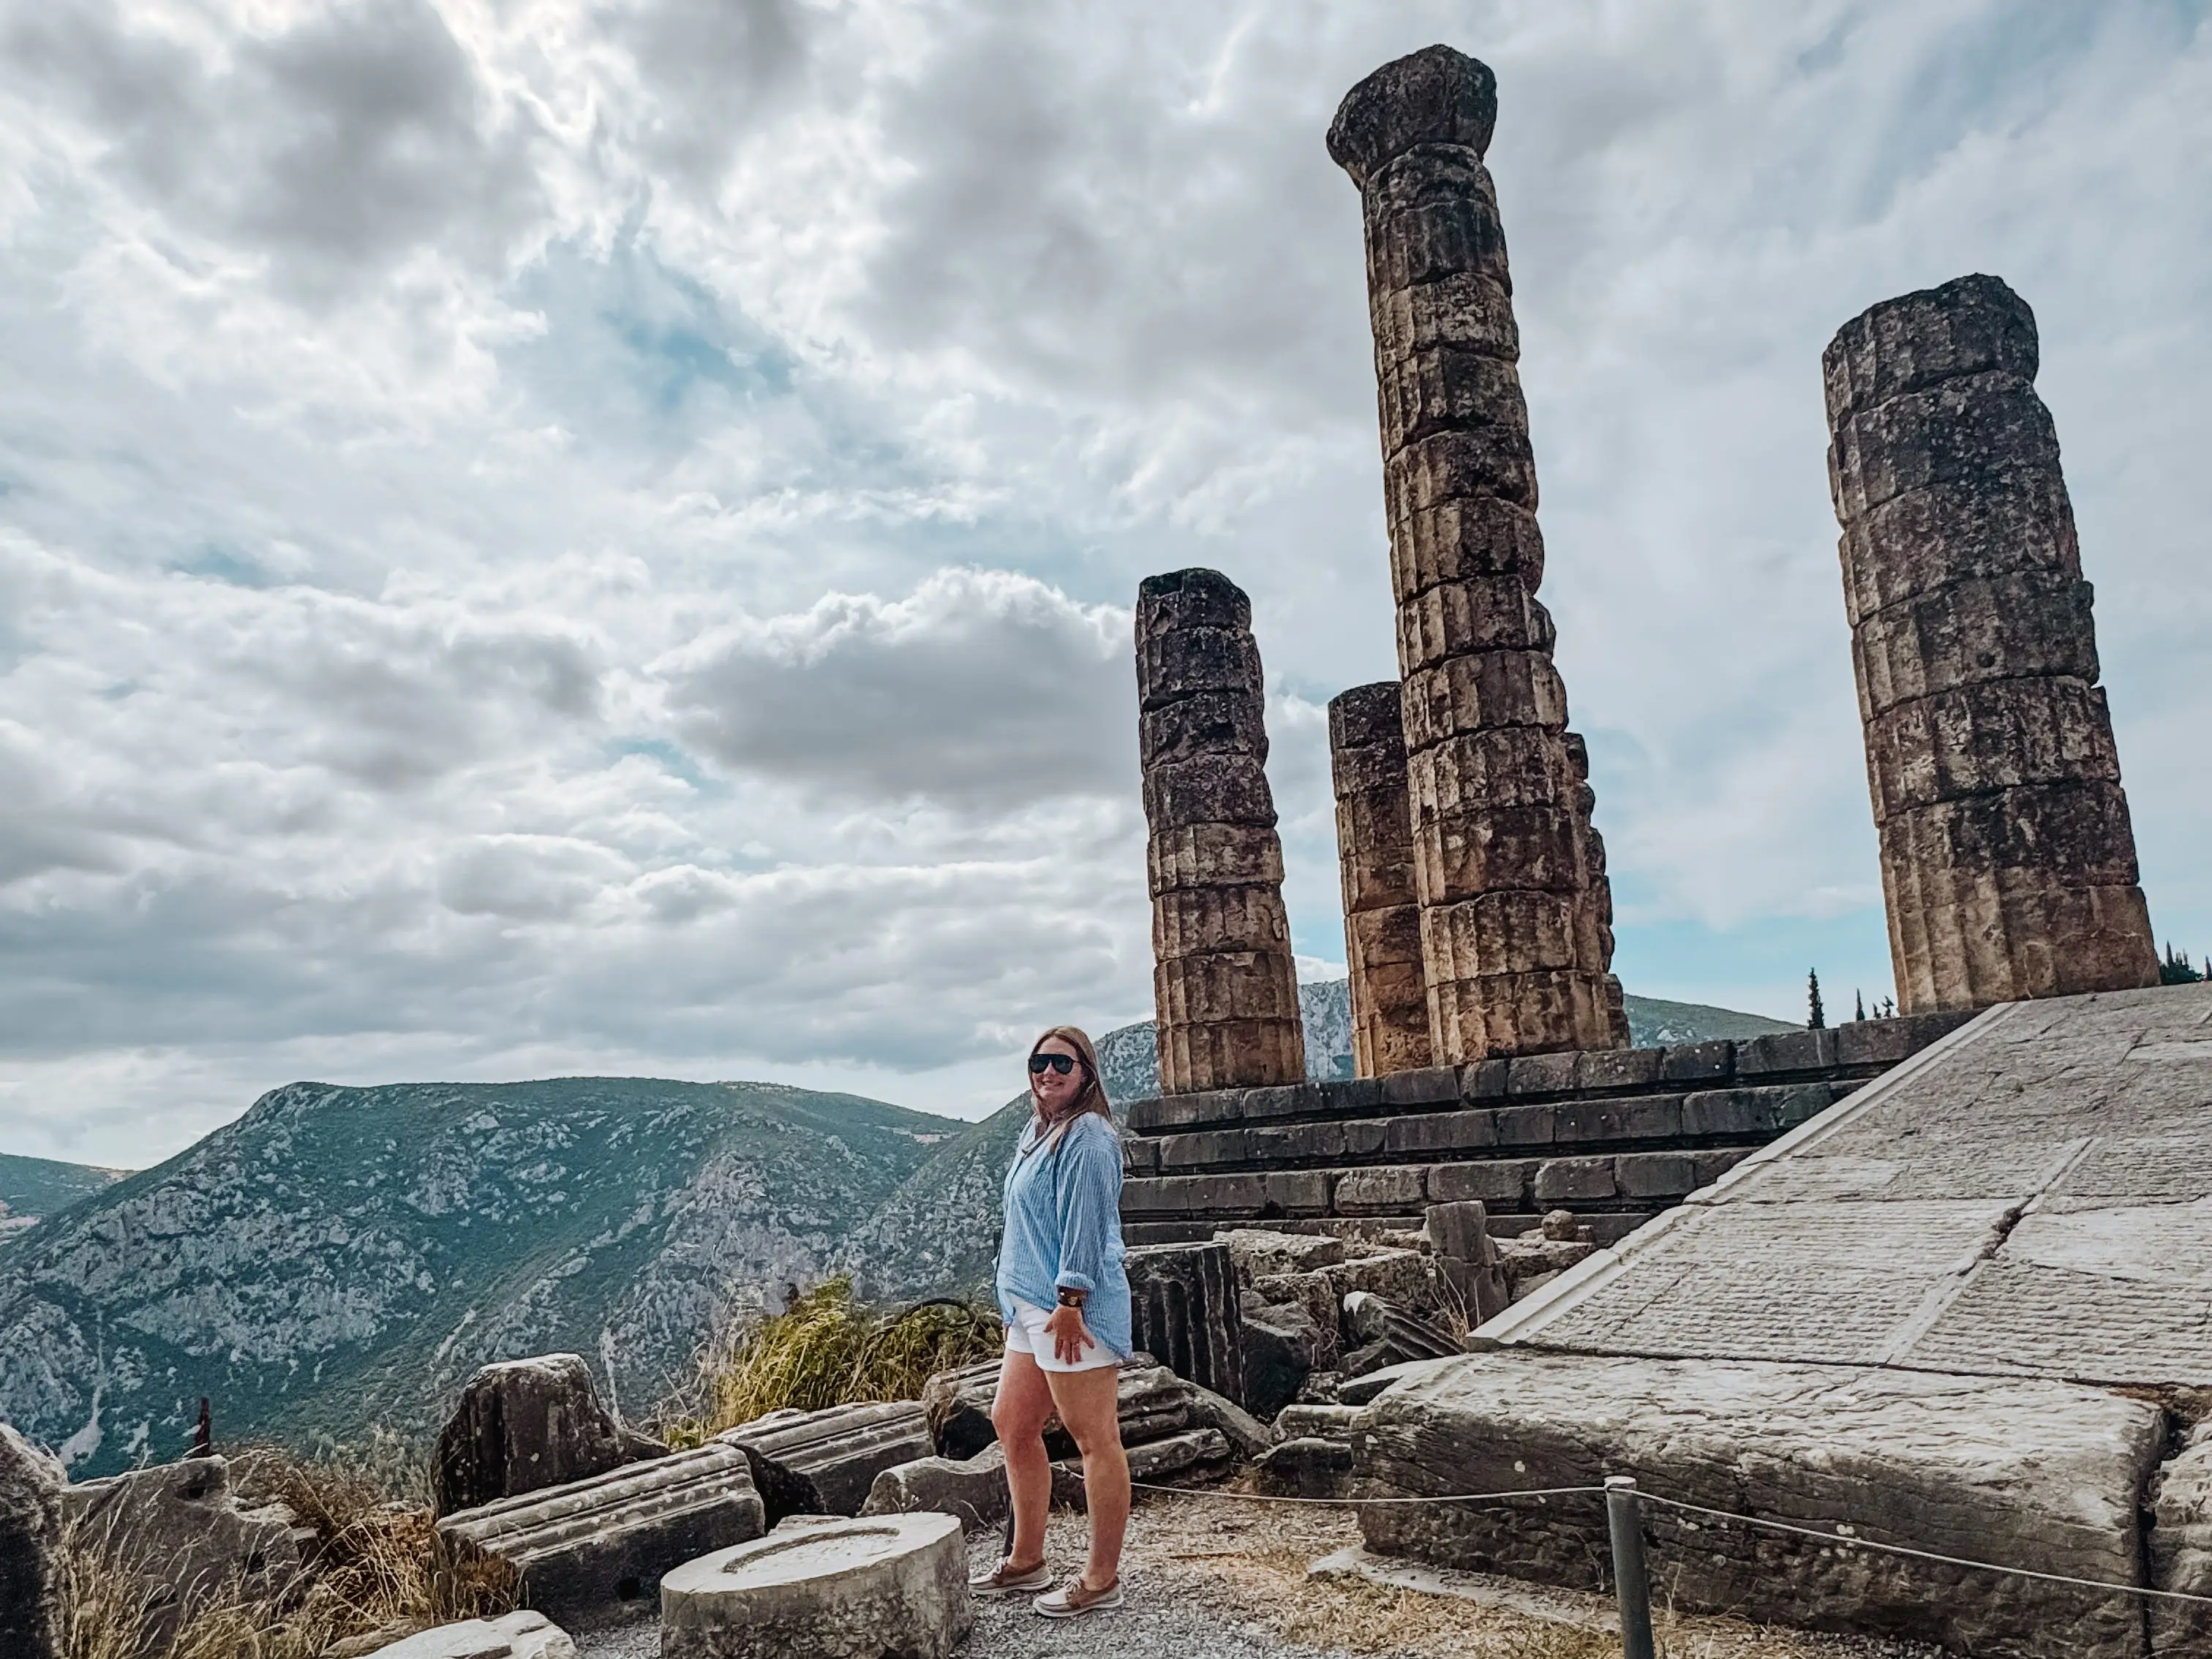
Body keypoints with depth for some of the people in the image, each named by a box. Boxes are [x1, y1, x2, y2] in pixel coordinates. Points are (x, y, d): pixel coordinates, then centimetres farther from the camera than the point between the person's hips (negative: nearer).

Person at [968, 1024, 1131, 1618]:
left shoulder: (1087, 1135, -12)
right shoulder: (1037, 1132, 15)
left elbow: (1086, 1223, -18)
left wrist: (1070, 1301, -21)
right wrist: (1016, 1301, 21)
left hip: (1074, 1310, -10)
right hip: (1032, 1310, 10)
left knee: (1095, 1440, 0)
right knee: (1012, 1426, 17)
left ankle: (1102, 1579, 11)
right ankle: (1027, 1561, 30)